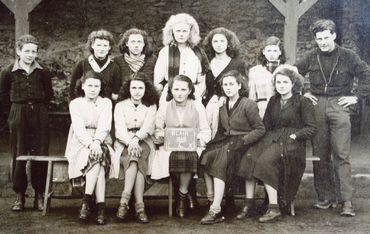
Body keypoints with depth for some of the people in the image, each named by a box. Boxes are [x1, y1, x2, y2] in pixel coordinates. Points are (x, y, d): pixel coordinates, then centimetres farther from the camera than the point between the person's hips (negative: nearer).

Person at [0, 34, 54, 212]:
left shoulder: (43, 73, 2)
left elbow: (49, 94, 15)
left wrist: (39, 107, 8)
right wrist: (16, 109, 6)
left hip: (40, 117, 1)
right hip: (18, 118, -1)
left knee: (40, 157, 1)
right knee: (18, 157, 3)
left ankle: (39, 196, 11)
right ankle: (19, 196, 13)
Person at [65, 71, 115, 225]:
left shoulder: (106, 103, 12)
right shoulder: (75, 103, 8)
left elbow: (104, 127, -4)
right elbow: (79, 128, -6)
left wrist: (96, 142, -24)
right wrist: (90, 144, -24)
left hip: (101, 143, 1)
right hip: (80, 143, -1)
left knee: (98, 156, -33)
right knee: (98, 160, -32)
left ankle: (86, 202, -34)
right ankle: (100, 207, -37)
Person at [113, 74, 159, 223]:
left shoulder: (151, 106, 13)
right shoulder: (120, 106, 12)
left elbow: (148, 127, -4)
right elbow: (119, 129, -2)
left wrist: (136, 138, -25)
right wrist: (130, 142, -23)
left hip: (143, 142, 1)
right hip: (124, 142, 0)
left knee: (136, 157, -33)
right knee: (134, 157, -33)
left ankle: (124, 201, -39)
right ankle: (139, 206, -42)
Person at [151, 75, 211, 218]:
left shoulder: (198, 106, 12)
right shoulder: (164, 107, 14)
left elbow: (205, 131, 9)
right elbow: (157, 130, 15)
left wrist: (200, 139, -12)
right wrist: (160, 135, -9)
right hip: (170, 147, 1)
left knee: (189, 157, -36)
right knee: (176, 157, -35)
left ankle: (182, 195, -18)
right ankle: (186, 192, -12)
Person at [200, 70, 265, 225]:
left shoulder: (249, 105, -3)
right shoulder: (223, 106, 16)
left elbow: (260, 129, -5)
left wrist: (242, 141, -15)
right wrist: (214, 142, 3)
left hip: (243, 144, -6)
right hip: (226, 141, 6)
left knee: (221, 158, -32)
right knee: (205, 156, -24)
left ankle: (215, 210, -33)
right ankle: (211, 199, -24)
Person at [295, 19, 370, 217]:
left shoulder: (347, 56, 3)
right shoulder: (311, 57, 9)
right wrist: (303, 92, 9)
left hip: (339, 107, -3)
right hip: (317, 107, 3)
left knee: (342, 155, -8)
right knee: (320, 155, 4)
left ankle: (346, 202, -6)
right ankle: (325, 198, 14)